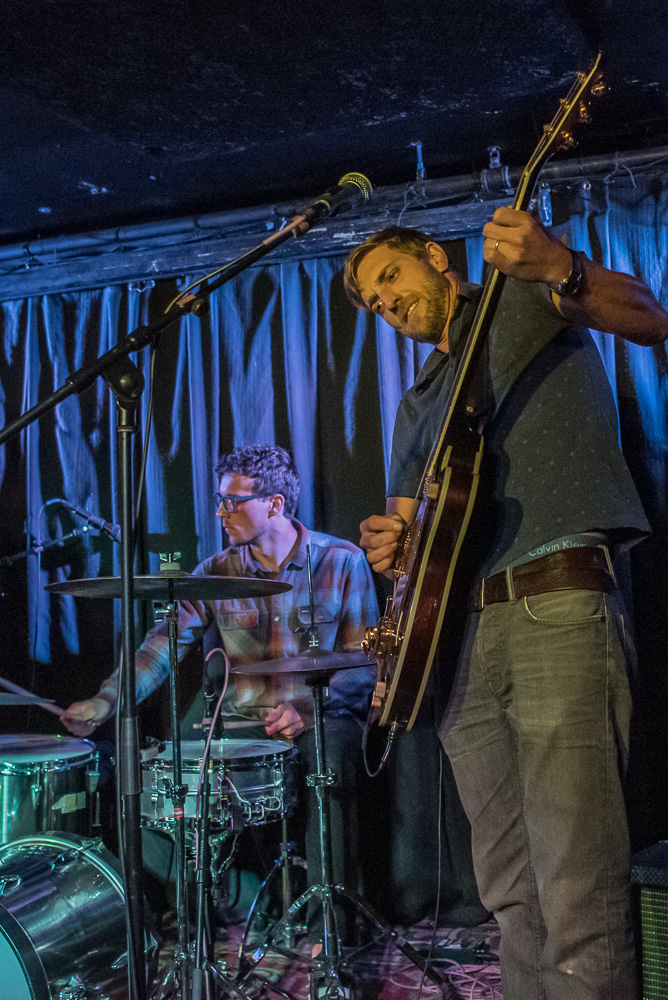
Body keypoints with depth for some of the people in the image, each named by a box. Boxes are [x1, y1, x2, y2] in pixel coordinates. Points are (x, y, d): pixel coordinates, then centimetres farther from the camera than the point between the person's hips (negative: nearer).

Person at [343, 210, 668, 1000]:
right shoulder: (418, 403, 27)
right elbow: (408, 525, 25)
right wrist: (386, 542, 0)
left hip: (557, 608, -7)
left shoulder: (526, 302, 10)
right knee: (510, 892, 10)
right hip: (460, 632, 7)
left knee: (576, 898, -12)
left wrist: (560, 270, -28)